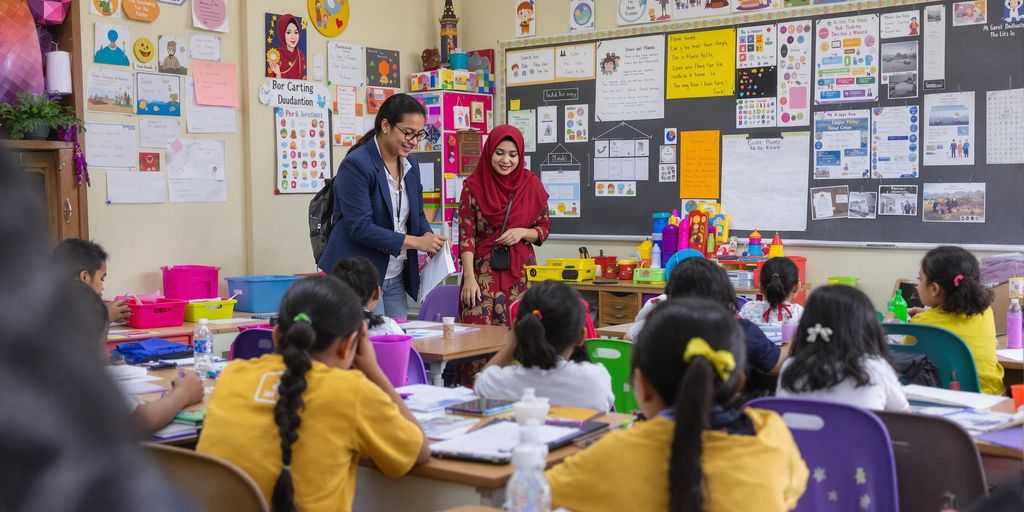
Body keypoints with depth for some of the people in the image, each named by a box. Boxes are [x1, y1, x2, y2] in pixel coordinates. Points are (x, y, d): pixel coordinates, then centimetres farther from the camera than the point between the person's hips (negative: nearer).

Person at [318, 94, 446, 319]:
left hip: (396, 277, 7)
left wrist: (429, 238, -5)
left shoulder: (410, 165, 8)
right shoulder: (356, 165, -15)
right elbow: (360, 227, -20)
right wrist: (415, 242, -22)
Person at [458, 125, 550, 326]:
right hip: (483, 272, -1)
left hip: (520, 272, 1)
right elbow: (466, 235, -4)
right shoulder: (473, 186, -2)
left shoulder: (531, 184, 2)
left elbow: (544, 228, 10)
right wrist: (469, 277, -12)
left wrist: (522, 232, -11)